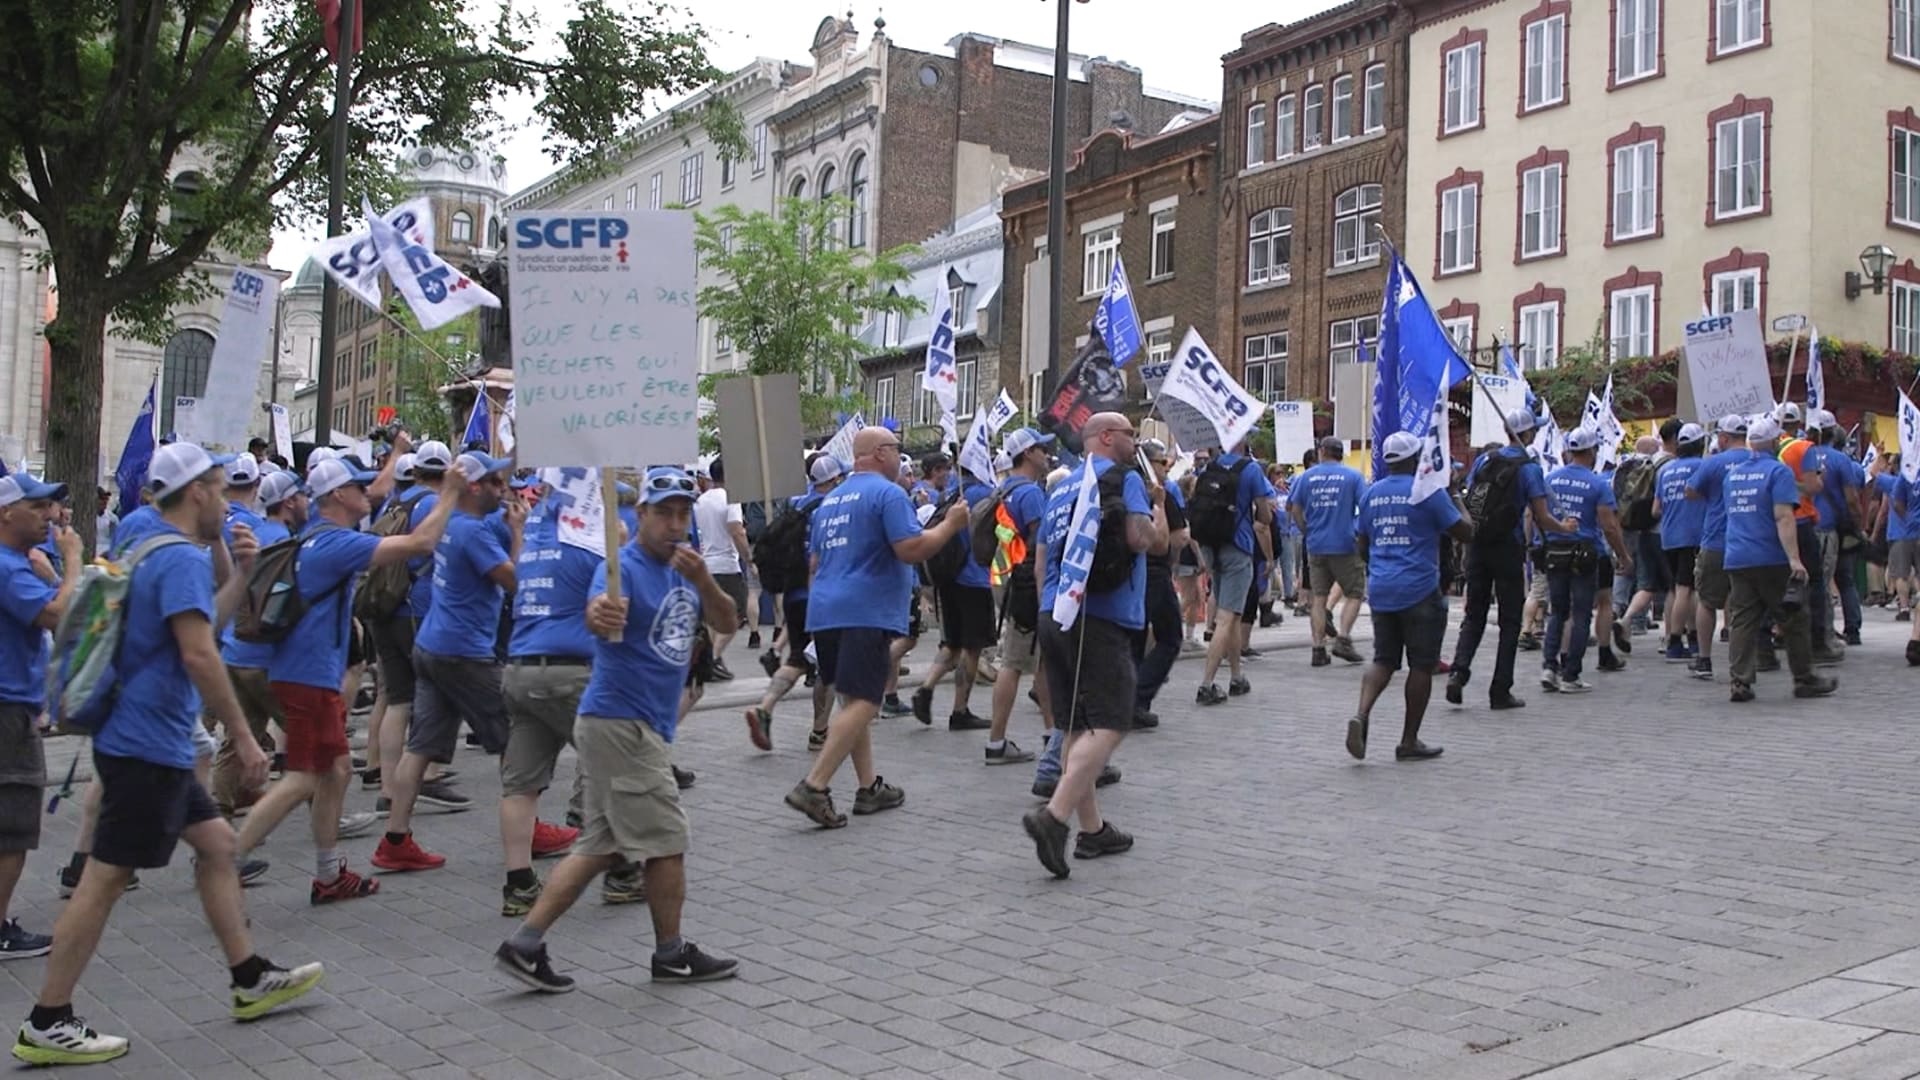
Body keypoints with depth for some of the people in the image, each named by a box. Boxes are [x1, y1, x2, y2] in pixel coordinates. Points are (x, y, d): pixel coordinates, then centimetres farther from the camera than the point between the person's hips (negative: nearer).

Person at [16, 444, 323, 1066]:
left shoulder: (162, 553, 14)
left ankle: (251, 980, 22)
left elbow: (204, 624, 26)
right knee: (106, 876, -4)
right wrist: (243, 736, -20)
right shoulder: (183, 558, -17)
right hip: (147, 746, -11)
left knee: (216, 843, 15)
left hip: (156, 743, 11)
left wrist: (239, 573, 15)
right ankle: (46, 1024, 5)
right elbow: (198, 654, -24)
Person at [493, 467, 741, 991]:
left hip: (642, 727, 9)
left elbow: (727, 622, 2)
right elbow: (601, 614, -34)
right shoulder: (625, 565, -14)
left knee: (601, 846, 11)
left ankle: (525, 944, 12)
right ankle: (672, 955, 16)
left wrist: (703, 580, -17)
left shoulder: (686, 564, 11)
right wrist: (601, 614, -58)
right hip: (620, 722, -9)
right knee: (667, 839, 0)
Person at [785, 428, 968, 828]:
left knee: (855, 701, 14)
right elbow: (910, 549, -15)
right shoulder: (888, 493, -7)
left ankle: (869, 787, 17)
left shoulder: (830, 499, 20)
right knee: (863, 702, -10)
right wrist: (951, 524, -2)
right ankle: (814, 786, -18)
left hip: (825, 611, 9)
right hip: (867, 613, -9)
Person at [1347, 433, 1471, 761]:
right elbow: (1465, 532, -4)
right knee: (1421, 665, 5)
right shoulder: (1429, 491, -7)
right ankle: (1409, 742, 9)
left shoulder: (1370, 494, 9)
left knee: (1383, 660, 13)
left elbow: (1361, 546, 15)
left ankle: (1362, 714, -13)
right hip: (1419, 590, -5)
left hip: (1380, 590, 5)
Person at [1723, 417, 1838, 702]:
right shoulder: (1778, 472, -8)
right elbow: (1783, 517, -17)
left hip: (1737, 559, 6)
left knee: (1742, 621, 3)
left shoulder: (1734, 472, 13)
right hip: (1771, 560, -6)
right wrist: (1794, 559, -22)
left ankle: (1740, 681, -5)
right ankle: (1804, 680, 13)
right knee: (1793, 619, 6)